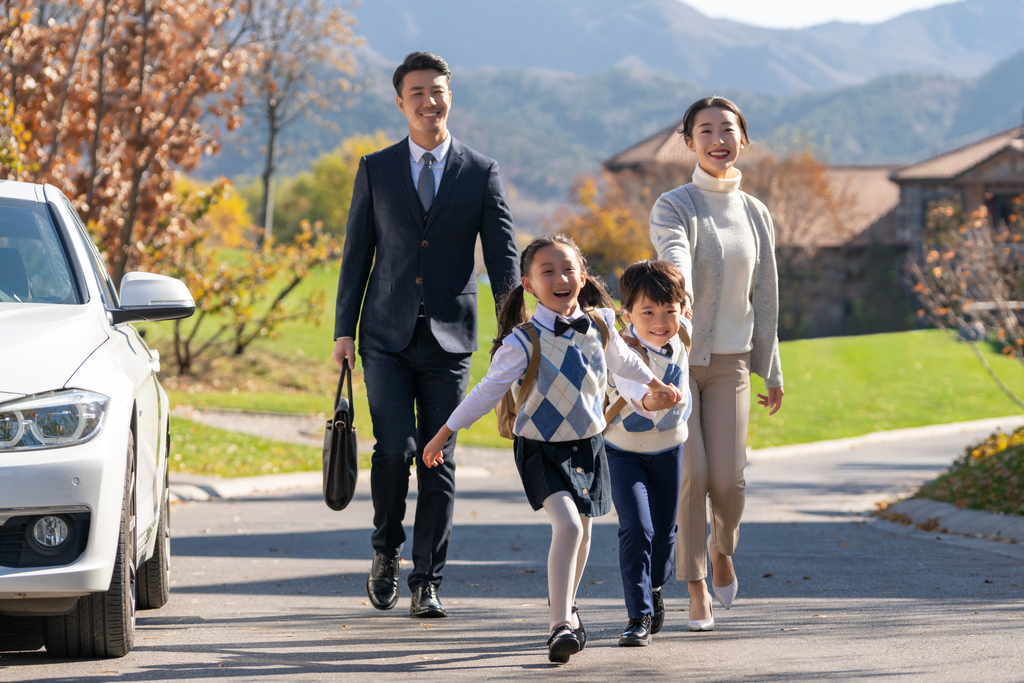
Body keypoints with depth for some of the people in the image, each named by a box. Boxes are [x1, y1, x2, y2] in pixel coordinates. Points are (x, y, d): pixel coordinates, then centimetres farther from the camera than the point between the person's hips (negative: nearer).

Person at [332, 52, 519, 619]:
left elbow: (503, 255, 0)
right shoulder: (376, 169, 6)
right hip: (387, 337, 0)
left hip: (448, 338, 0)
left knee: (439, 461, 0)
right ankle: (386, 551, 12)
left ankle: (427, 582, 7)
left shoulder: (480, 173, 4)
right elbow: (357, 254, 8)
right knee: (395, 448, -12)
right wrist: (344, 331, 2)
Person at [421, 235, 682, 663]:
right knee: (567, 524, -22)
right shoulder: (523, 341, -18)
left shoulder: (600, 326, -4)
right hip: (542, 449, -5)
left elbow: (622, 359, 18)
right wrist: (443, 434, -11)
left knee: (581, 531, 16)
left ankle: (567, 609, 39)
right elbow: (488, 391, -13)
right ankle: (560, 626, -23)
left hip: (587, 445, 5)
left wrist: (656, 386, 34)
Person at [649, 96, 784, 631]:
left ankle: (722, 548, 28)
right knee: (691, 475, -11)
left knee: (728, 478, -6)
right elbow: (673, 256, -31)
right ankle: (696, 591, 3)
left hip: (729, 363, 3)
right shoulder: (673, 206, -9)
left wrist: (770, 372, 15)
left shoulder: (755, 214, 6)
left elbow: (764, 296, 13)